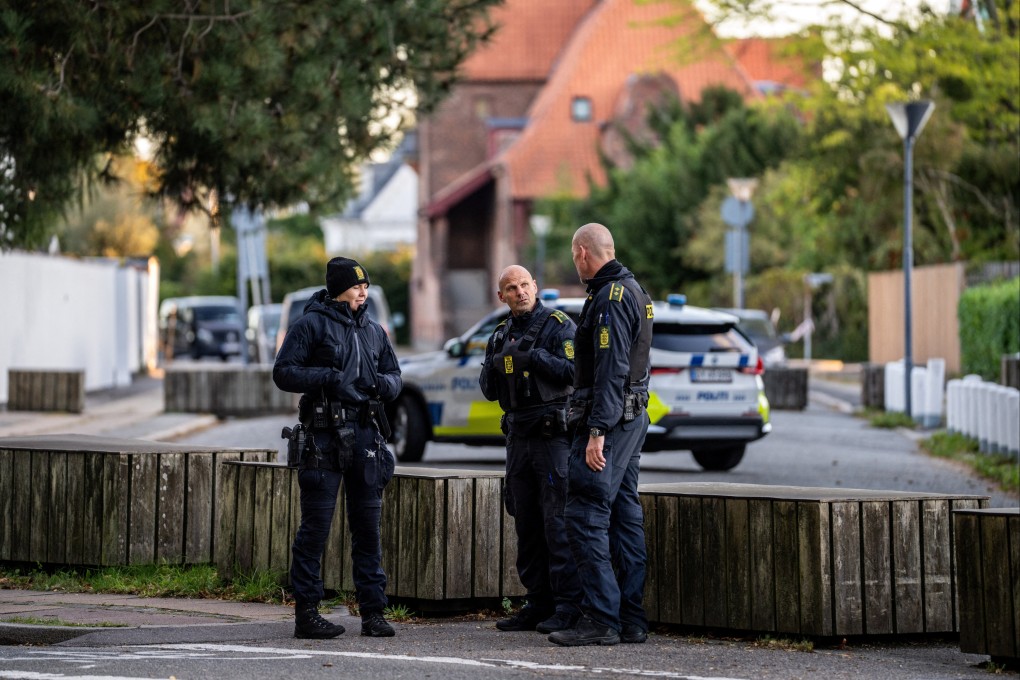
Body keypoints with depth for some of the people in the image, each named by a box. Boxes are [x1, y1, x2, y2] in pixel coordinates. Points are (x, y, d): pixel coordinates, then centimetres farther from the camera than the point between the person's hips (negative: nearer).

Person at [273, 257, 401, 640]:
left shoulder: (373, 331, 17)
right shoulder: (312, 324, -1)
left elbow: (394, 375, 21)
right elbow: (283, 372, -6)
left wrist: (381, 383, -2)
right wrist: (329, 378, -17)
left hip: (366, 434, 6)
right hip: (325, 435, -6)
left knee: (368, 524, 7)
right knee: (316, 525, -4)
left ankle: (373, 612, 12)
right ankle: (306, 613, 1)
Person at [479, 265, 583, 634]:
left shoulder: (559, 325, -3)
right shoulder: (502, 334, 17)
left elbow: (573, 371, -15)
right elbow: (489, 390, 14)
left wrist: (532, 356, -19)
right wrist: (495, 363, -5)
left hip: (553, 434, -7)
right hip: (518, 435, 7)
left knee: (557, 521, -11)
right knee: (526, 524, 8)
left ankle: (568, 606, -10)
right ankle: (539, 603, 13)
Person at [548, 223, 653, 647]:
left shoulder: (610, 297, -15)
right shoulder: (632, 290, 17)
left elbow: (611, 370, -23)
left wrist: (597, 431, -25)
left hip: (609, 421, -10)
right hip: (632, 417, 10)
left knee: (586, 517, -9)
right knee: (624, 515, 10)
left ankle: (600, 619, -11)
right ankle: (632, 620, 12)